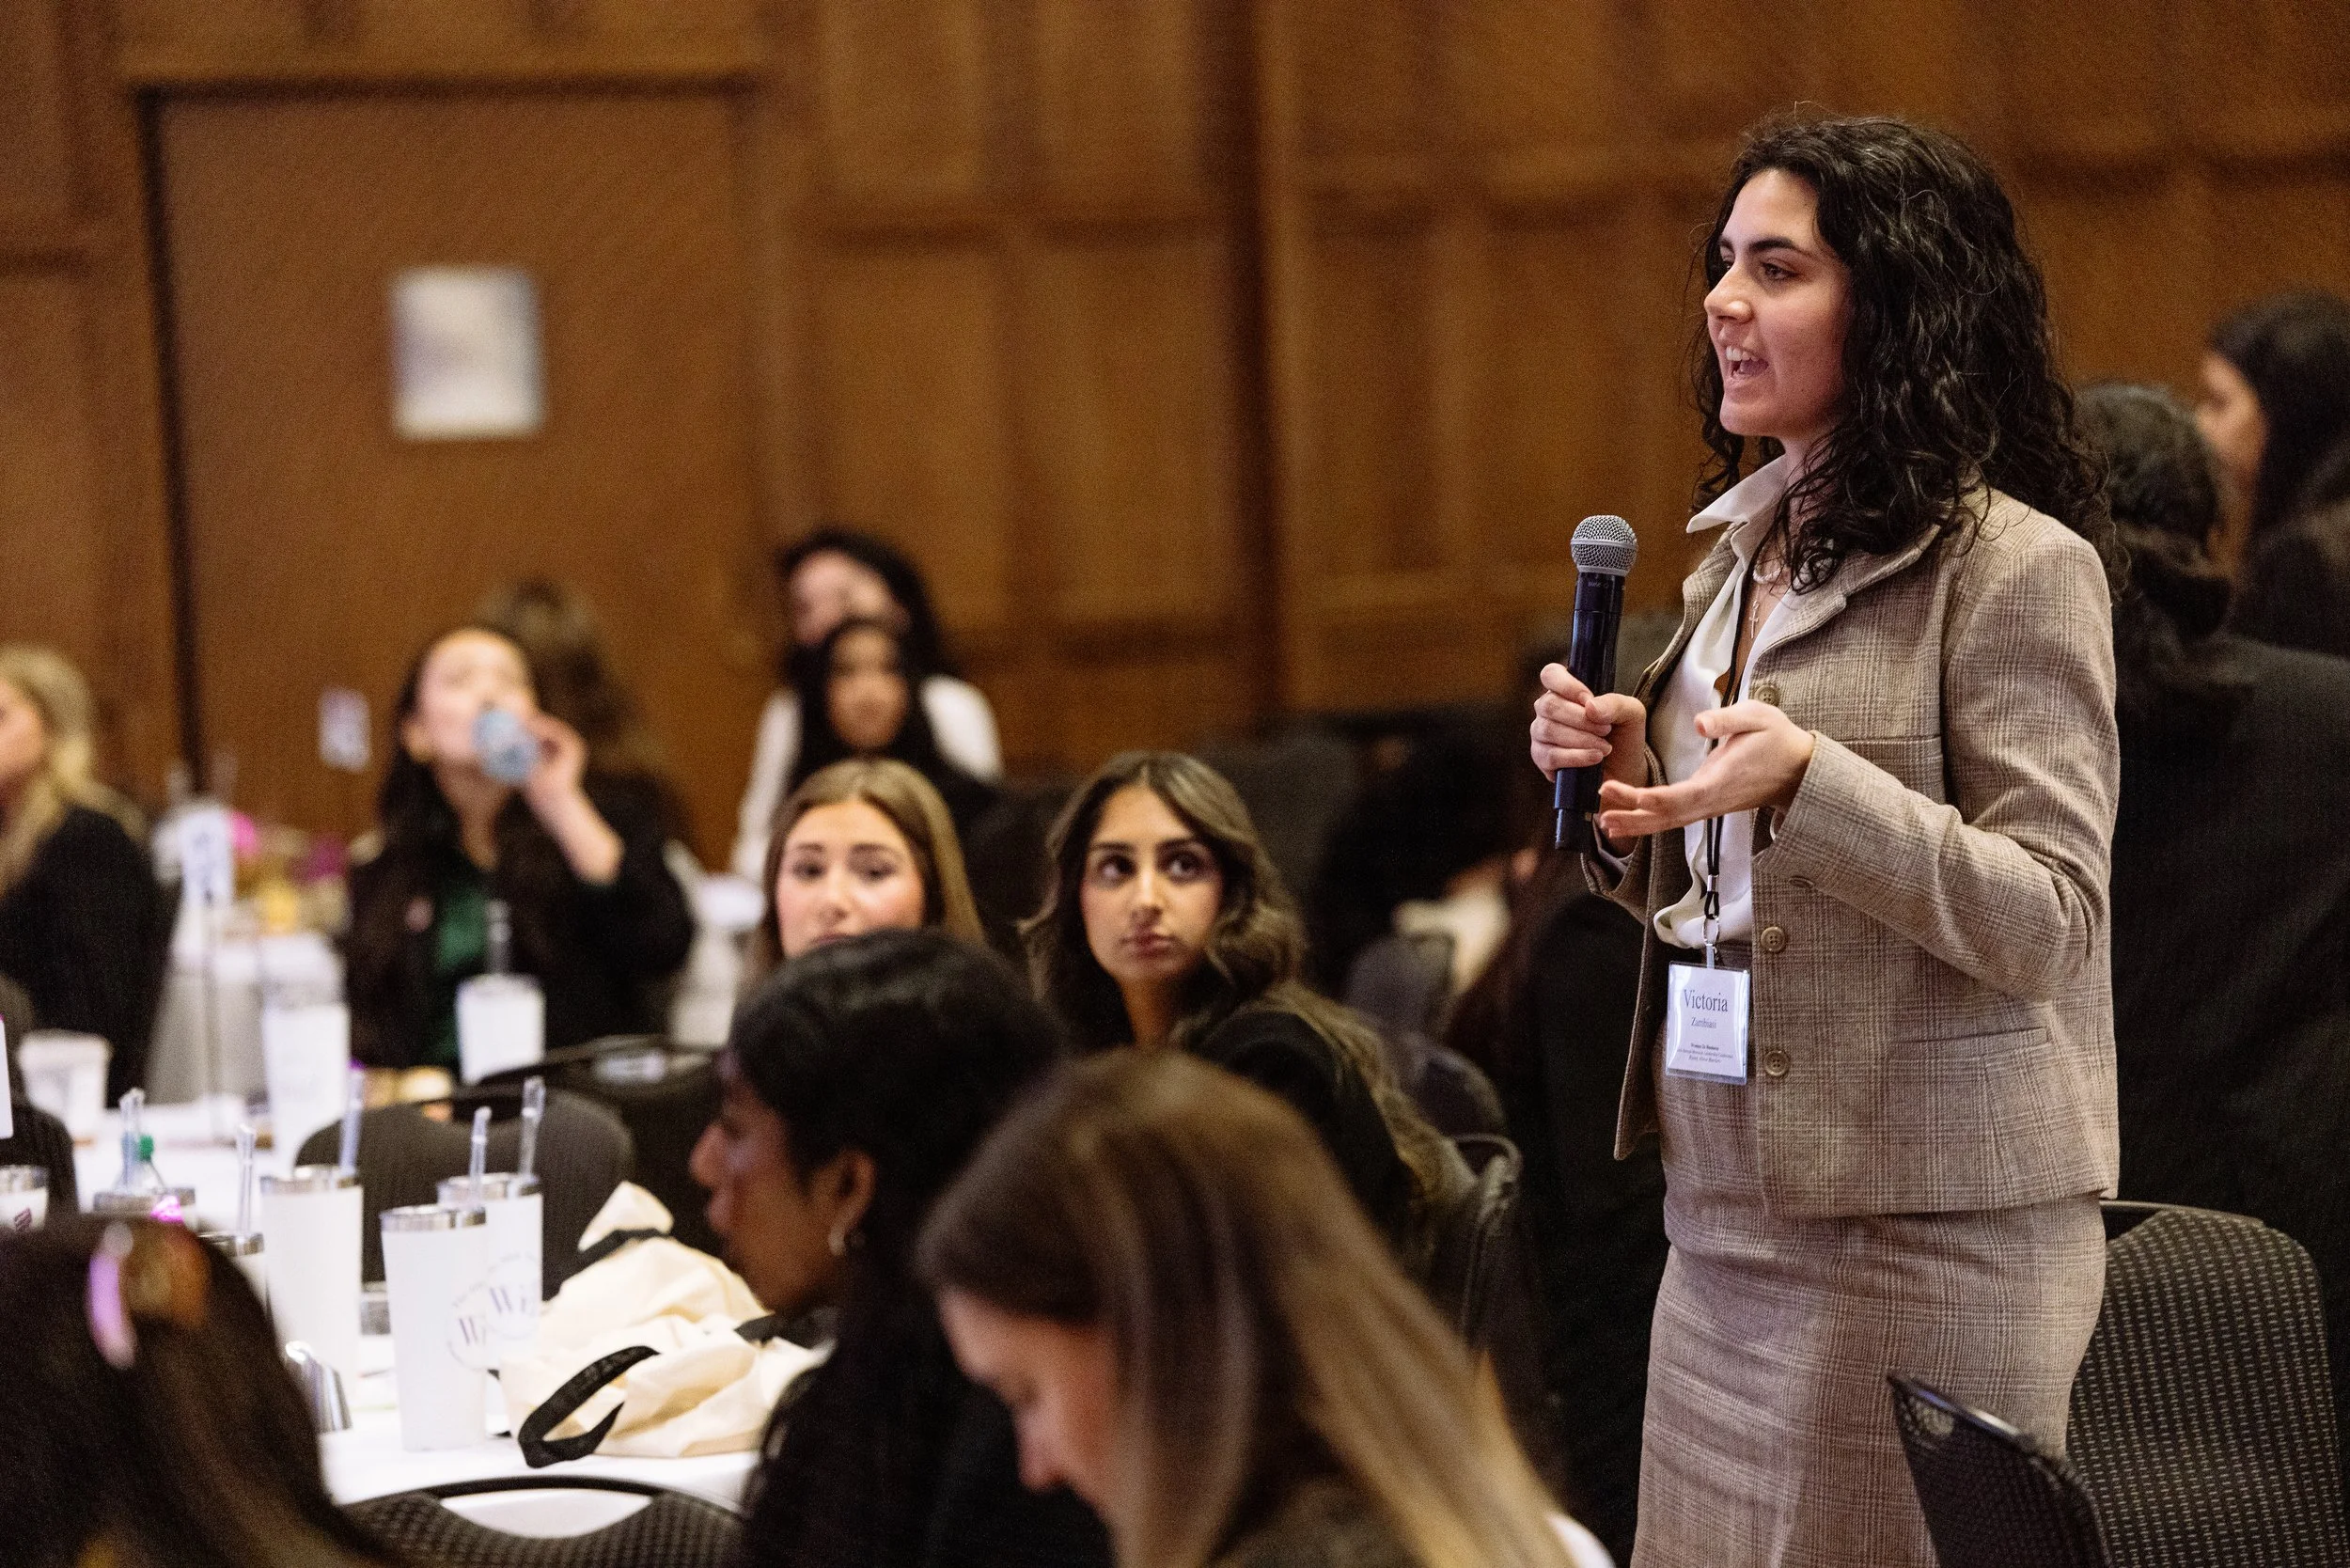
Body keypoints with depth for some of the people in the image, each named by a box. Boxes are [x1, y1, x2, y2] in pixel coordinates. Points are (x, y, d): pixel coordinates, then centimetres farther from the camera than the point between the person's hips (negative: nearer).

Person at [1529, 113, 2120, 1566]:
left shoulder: (2015, 566, -11)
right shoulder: (1747, 552, 13)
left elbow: (2048, 925, -16)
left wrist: (1807, 781, -27)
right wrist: (1634, 788, 0)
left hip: (1930, 1228, -7)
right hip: (1724, 1219, 8)